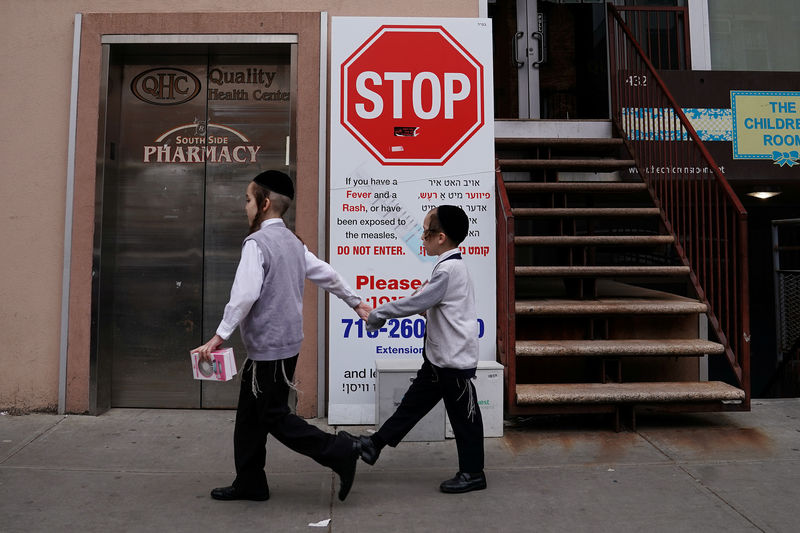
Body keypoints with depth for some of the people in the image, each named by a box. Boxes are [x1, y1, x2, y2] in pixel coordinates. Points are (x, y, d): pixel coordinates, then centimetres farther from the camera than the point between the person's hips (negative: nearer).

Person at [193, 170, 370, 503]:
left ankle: (339, 451, 5)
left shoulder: (257, 242, -16)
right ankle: (249, 484, 28)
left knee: (274, 417, 3)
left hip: (269, 349, -9)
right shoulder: (292, 241, 9)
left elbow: (245, 294, -25)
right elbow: (326, 274, 15)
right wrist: (355, 302, 25)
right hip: (286, 342, 9)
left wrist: (220, 336, -21)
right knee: (250, 415, 17)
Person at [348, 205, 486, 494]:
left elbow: (417, 302, -19)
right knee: (413, 402, 16)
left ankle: (472, 473, 21)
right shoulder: (453, 266, 10)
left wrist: (378, 314, -8)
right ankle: (375, 444, 27)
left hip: (455, 361, -10)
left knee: (463, 416, 6)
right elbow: (429, 301, 18)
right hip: (438, 359, 10)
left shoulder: (448, 270, -21)